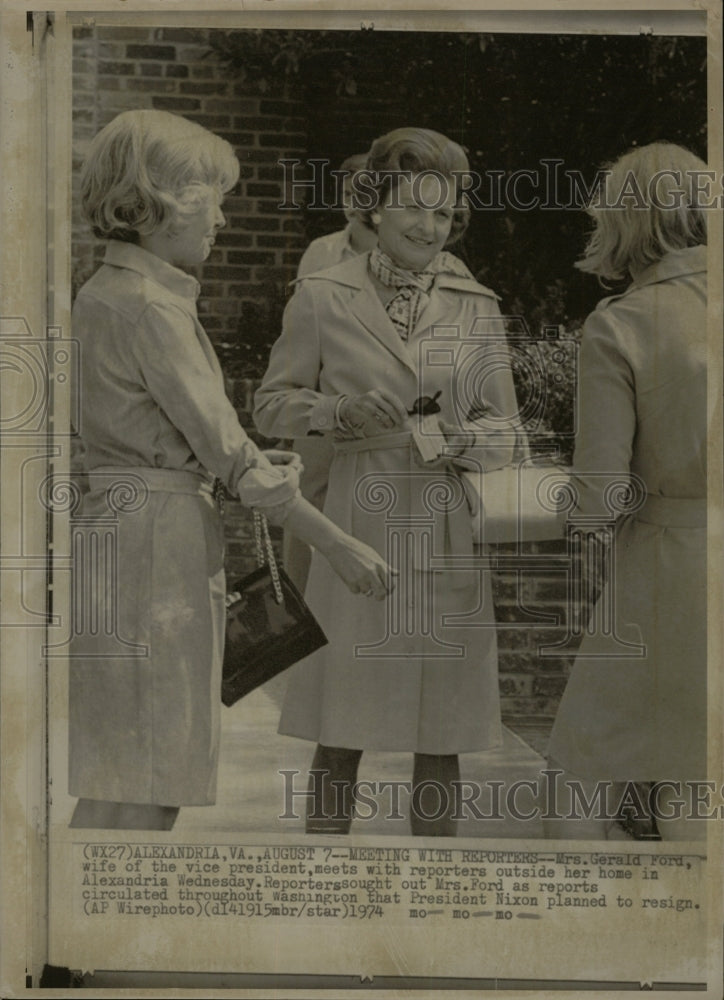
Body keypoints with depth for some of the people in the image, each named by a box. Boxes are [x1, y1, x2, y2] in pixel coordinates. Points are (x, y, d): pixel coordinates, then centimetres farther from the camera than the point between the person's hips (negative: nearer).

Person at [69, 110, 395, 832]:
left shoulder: (103, 295, 14)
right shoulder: (148, 305, -14)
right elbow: (226, 448, -15)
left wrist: (288, 462, 18)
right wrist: (335, 543, -9)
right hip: (156, 539, -10)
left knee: (141, 779, 13)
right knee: (135, 793, -4)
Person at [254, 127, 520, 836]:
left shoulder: (477, 307, 9)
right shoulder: (322, 297, 4)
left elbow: (505, 426, 13)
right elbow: (271, 404, 8)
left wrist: (462, 438, -9)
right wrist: (340, 414, -11)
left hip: (445, 532, 2)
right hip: (355, 520, -2)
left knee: (441, 734, 7)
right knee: (341, 730, 2)